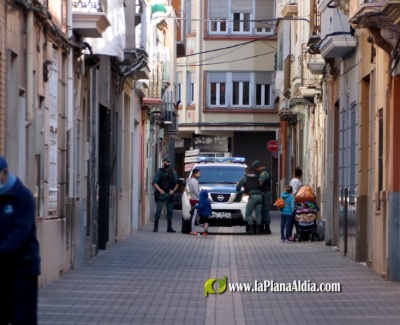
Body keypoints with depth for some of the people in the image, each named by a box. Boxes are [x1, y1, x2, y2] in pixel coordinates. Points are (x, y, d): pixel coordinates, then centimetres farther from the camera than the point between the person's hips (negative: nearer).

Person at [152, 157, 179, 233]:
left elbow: (177, 183, 12)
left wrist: (173, 190, -3)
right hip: (160, 194, -3)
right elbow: (154, 182, -5)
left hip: (169, 194, 3)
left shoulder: (173, 172, 9)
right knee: (158, 210, -7)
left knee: (170, 211, 6)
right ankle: (155, 227, -3)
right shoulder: (159, 171, 0)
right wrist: (160, 190, -16)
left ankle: (169, 228, 12)